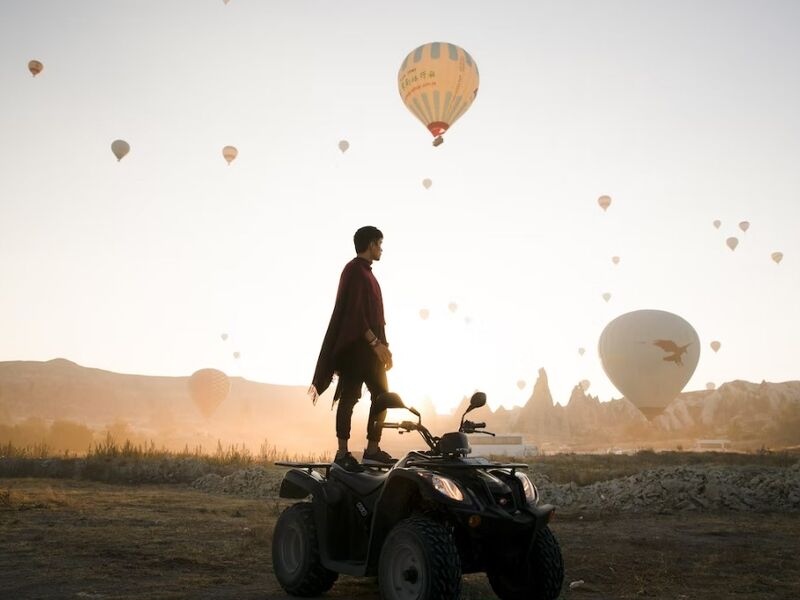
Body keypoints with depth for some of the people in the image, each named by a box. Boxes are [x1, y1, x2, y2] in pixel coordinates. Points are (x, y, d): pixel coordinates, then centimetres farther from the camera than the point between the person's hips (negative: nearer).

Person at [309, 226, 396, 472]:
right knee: (349, 396, -7)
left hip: (368, 347, 10)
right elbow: (354, 313, -19)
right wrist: (375, 342, -23)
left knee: (381, 396, 5)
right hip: (356, 347, -10)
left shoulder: (365, 272, 19)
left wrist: (380, 345, 22)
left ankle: (372, 449, 7)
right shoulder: (355, 271, -10)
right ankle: (343, 453, -3)